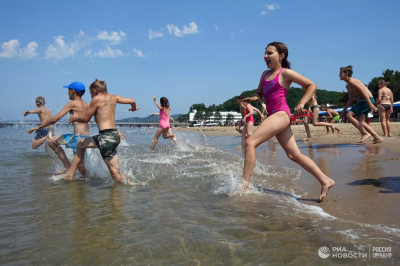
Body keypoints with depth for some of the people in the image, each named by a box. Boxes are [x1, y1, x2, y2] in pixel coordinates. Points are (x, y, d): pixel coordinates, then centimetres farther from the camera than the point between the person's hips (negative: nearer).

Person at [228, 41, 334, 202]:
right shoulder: (265, 74, 20)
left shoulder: (285, 73, -1)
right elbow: (259, 94, 28)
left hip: (281, 114, -9)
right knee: (294, 155, 7)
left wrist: (301, 104, -9)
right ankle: (325, 181, 14)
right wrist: (253, 98, 6)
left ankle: (245, 183, -18)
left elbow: (311, 85, 1)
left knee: (250, 142, -19)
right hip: (274, 116, 9)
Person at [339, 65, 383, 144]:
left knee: (349, 115, -14)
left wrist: (370, 103, -27)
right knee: (360, 122, 4)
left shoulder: (351, 81, -9)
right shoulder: (349, 86, 20)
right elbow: (350, 100, 24)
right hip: (362, 101, 10)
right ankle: (377, 137, 5)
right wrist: (343, 111, 24)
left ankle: (365, 133, -13)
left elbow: (363, 91, -20)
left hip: (367, 100, -10)